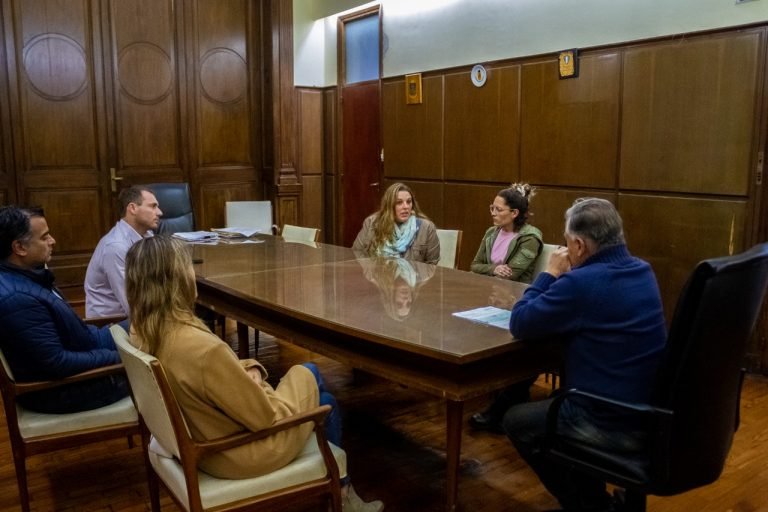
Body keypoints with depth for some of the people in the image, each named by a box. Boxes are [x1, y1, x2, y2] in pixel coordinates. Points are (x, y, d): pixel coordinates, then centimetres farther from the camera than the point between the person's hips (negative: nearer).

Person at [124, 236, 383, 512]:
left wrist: (248, 370, -8)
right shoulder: (203, 349, -37)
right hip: (235, 453, -8)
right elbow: (266, 417, -25)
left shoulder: (141, 332, -9)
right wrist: (258, 381, -7)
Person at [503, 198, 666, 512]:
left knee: (516, 421, 15)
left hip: (613, 423, -9)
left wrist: (551, 274, -3)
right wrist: (562, 278, 7)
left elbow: (519, 324, -12)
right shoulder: (642, 271, 5)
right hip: (650, 412, 9)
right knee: (549, 405, 31)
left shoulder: (581, 282, -23)